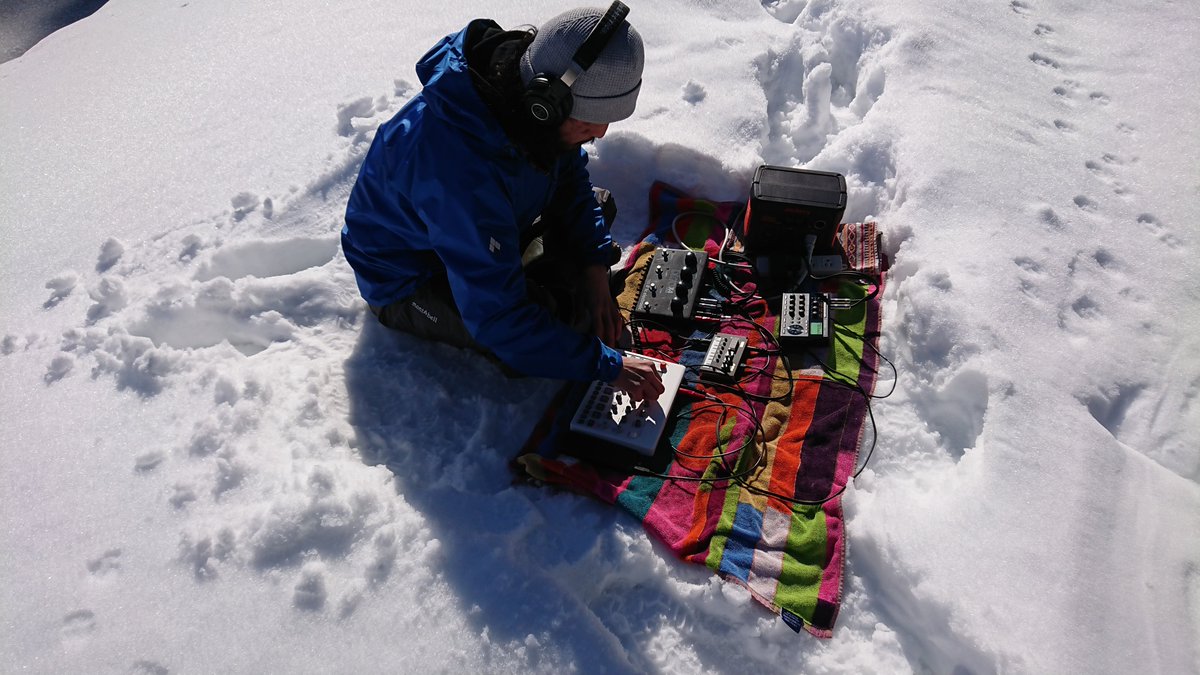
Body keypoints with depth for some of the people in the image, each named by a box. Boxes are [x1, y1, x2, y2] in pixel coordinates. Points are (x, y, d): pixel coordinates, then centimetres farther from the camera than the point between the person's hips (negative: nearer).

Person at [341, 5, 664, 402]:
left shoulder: (527, 89, -17)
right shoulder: (461, 169, -41)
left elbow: (571, 179, 1)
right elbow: (498, 320, -38)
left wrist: (595, 264, -13)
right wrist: (606, 366, -32)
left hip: (487, 237, 8)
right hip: (406, 283, -7)